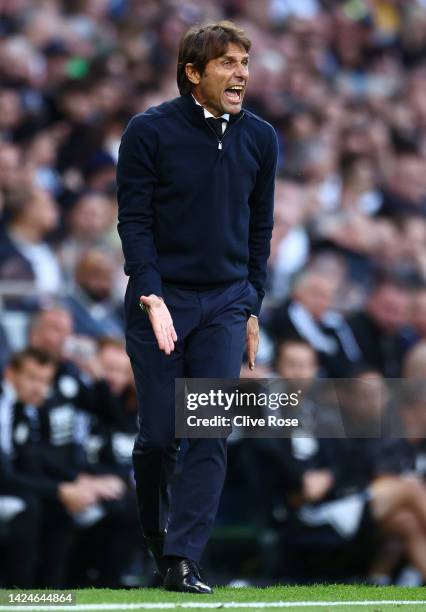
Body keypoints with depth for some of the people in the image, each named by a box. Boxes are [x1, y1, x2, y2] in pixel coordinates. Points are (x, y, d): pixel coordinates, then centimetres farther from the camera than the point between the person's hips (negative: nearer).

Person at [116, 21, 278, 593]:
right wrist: (151, 297, -18)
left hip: (226, 304, 3)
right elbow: (134, 220, -7)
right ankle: (155, 540, 24)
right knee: (158, 435, -1)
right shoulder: (149, 131, -6)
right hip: (161, 301, -3)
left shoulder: (260, 138, 6)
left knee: (212, 435, -8)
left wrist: (251, 306, 13)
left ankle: (183, 559, -6)